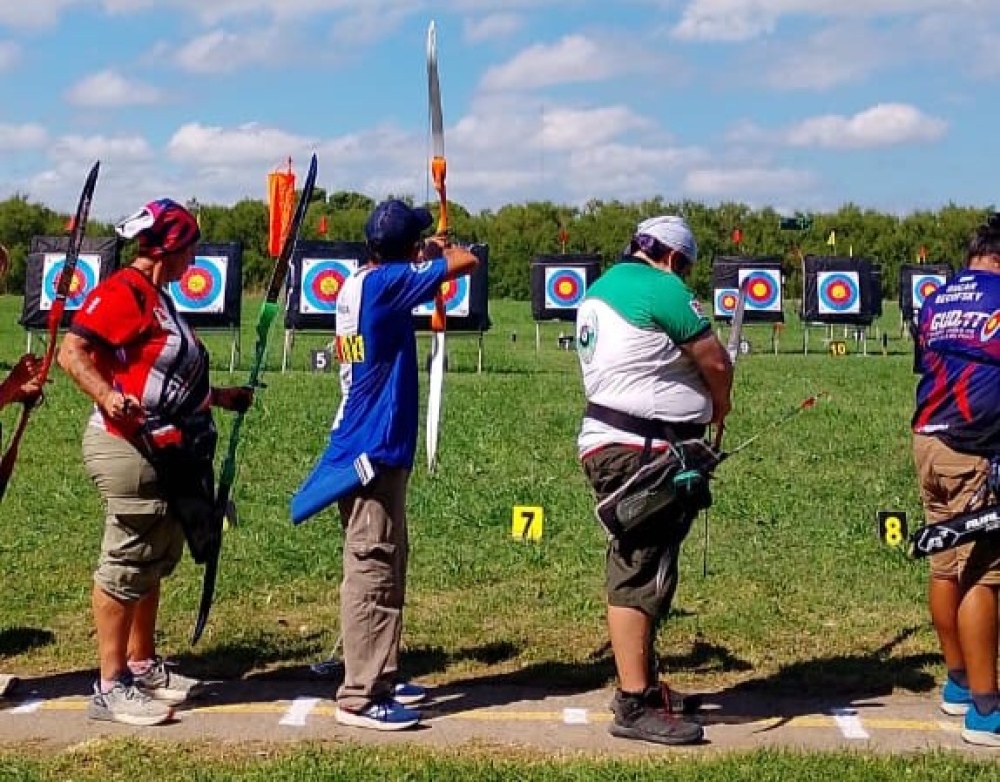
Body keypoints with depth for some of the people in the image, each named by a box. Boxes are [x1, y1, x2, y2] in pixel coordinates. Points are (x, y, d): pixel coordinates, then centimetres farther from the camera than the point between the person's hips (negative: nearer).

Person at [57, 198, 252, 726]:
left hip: (162, 451, 11)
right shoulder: (122, 292, -14)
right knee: (125, 566, -5)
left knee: (156, 560, 17)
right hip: (128, 449, -11)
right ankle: (111, 687, 1)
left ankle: (141, 666, 29)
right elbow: (72, 352, -22)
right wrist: (107, 395, -36)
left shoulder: (156, 297, 17)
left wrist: (218, 397, 27)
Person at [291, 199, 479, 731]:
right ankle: (359, 697, -5)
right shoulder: (385, 283, -16)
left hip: (367, 446, 10)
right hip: (373, 449, -10)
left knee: (386, 564, 17)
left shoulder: (357, 284, 9)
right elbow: (467, 262, -13)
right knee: (372, 570, -7)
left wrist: (423, 258, 20)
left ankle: (382, 677, 25)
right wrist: (441, 251, 6)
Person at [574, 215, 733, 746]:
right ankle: (634, 706, -5)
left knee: (641, 571, 17)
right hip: (640, 452, -10)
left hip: (608, 442, 10)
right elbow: (717, 363, -8)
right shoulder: (662, 288, -11)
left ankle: (642, 684, 27)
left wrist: (699, 407, 14)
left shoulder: (601, 290, 18)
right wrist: (719, 409, 12)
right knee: (638, 575, -8)